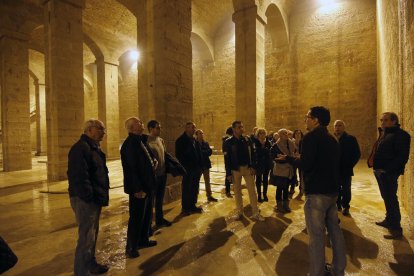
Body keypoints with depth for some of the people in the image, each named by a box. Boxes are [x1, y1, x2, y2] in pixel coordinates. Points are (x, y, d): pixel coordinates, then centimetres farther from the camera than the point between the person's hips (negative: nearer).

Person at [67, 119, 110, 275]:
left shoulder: (93, 147, 15)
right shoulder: (81, 148, -18)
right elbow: (79, 177, -25)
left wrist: (101, 196, 16)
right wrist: (89, 197, -22)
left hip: (95, 199, 10)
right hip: (85, 200, -10)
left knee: (92, 234, 22)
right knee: (86, 238, -1)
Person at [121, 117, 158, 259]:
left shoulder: (142, 140, 9)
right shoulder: (129, 144, -19)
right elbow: (131, 168, -23)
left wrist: (154, 161, -1)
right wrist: (137, 189, -23)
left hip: (148, 185, 9)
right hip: (138, 188, -9)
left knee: (147, 215, 22)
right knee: (136, 217, 5)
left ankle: (143, 240, 40)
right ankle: (131, 248, 24)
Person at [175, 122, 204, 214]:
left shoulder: (194, 140, 13)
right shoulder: (181, 140, -8)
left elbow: (199, 154, 14)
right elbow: (179, 155, -12)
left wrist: (200, 166, 6)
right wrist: (185, 167, -16)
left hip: (196, 169, 7)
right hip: (188, 170, -6)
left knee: (194, 189, 14)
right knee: (186, 189, 5)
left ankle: (192, 206, 28)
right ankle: (185, 208, 19)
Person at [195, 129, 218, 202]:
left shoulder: (206, 143, 8)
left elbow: (210, 152, -2)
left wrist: (202, 152, -14)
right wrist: (205, 152, -15)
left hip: (206, 164, 5)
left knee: (207, 181, 11)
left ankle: (209, 196, 20)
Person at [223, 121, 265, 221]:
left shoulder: (247, 139, 3)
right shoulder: (228, 142, -5)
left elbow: (253, 153, 4)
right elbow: (227, 159, -6)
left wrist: (253, 167, -6)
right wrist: (228, 173, -9)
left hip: (247, 168, 2)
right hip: (235, 169, -1)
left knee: (252, 190, 4)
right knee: (237, 191, 10)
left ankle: (255, 213, 15)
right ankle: (239, 212, 25)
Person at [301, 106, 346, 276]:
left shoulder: (311, 137, -14)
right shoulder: (332, 139, 13)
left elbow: (305, 165, -21)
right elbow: (335, 164, 16)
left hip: (316, 192, -9)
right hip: (332, 190, 9)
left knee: (316, 235, -1)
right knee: (334, 230, 18)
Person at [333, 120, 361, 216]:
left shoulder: (351, 139, -1)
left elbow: (357, 154, -1)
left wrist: (350, 165, -8)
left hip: (346, 170, -1)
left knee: (346, 189, 6)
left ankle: (345, 207, 19)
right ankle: (338, 205, 26)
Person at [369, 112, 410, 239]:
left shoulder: (400, 135, -10)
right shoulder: (384, 134, 16)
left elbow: (402, 156, -17)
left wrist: (388, 169, -22)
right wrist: (372, 161, 7)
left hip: (389, 173, -9)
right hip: (380, 171, 9)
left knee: (391, 199, -4)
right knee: (386, 198, 18)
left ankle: (396, 229, 6)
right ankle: (389, 220, 32)